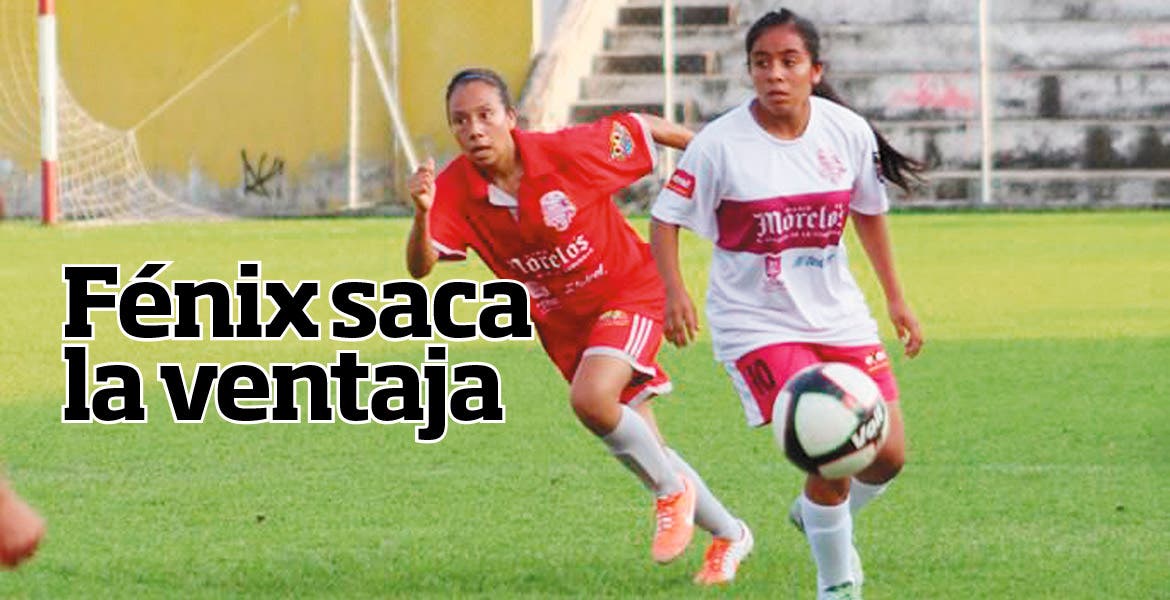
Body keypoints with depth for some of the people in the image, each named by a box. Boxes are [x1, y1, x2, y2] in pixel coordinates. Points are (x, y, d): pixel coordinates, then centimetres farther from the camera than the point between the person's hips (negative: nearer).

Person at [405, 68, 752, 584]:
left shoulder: (567, 153, -24)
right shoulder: (456, 188, -16)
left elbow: (643, 128, -8)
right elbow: (420, 266, -27)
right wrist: (422, 213, -48)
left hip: (628, 292, -5)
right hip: (561, 322, 5)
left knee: (590, 400, -30)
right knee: (644, 452, 10)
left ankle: (672, 491, -4)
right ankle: (728, 534, 33)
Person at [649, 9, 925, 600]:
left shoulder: (849, 133, -4)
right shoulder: (720, 143, -14)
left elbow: (869, 211, 13)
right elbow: (666, 217, -6)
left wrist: (895, 298, 17)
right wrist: (675, 292, -21)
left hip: (838, 317, 5)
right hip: (757, 324, -5)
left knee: (888, 456, 2)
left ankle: (817, 514, 35)